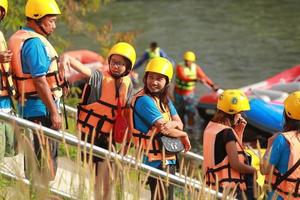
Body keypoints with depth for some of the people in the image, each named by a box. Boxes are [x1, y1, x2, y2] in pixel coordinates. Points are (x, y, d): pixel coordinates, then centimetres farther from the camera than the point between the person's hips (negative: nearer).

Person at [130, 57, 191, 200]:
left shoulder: (164, 99, 12)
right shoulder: (144, 100, -16)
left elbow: (179, 123, 7)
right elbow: (163, 128, -18)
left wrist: (173, 124, -18)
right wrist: (184, 135, -1)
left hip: (168, 160, 9)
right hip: (156, 160, -9)